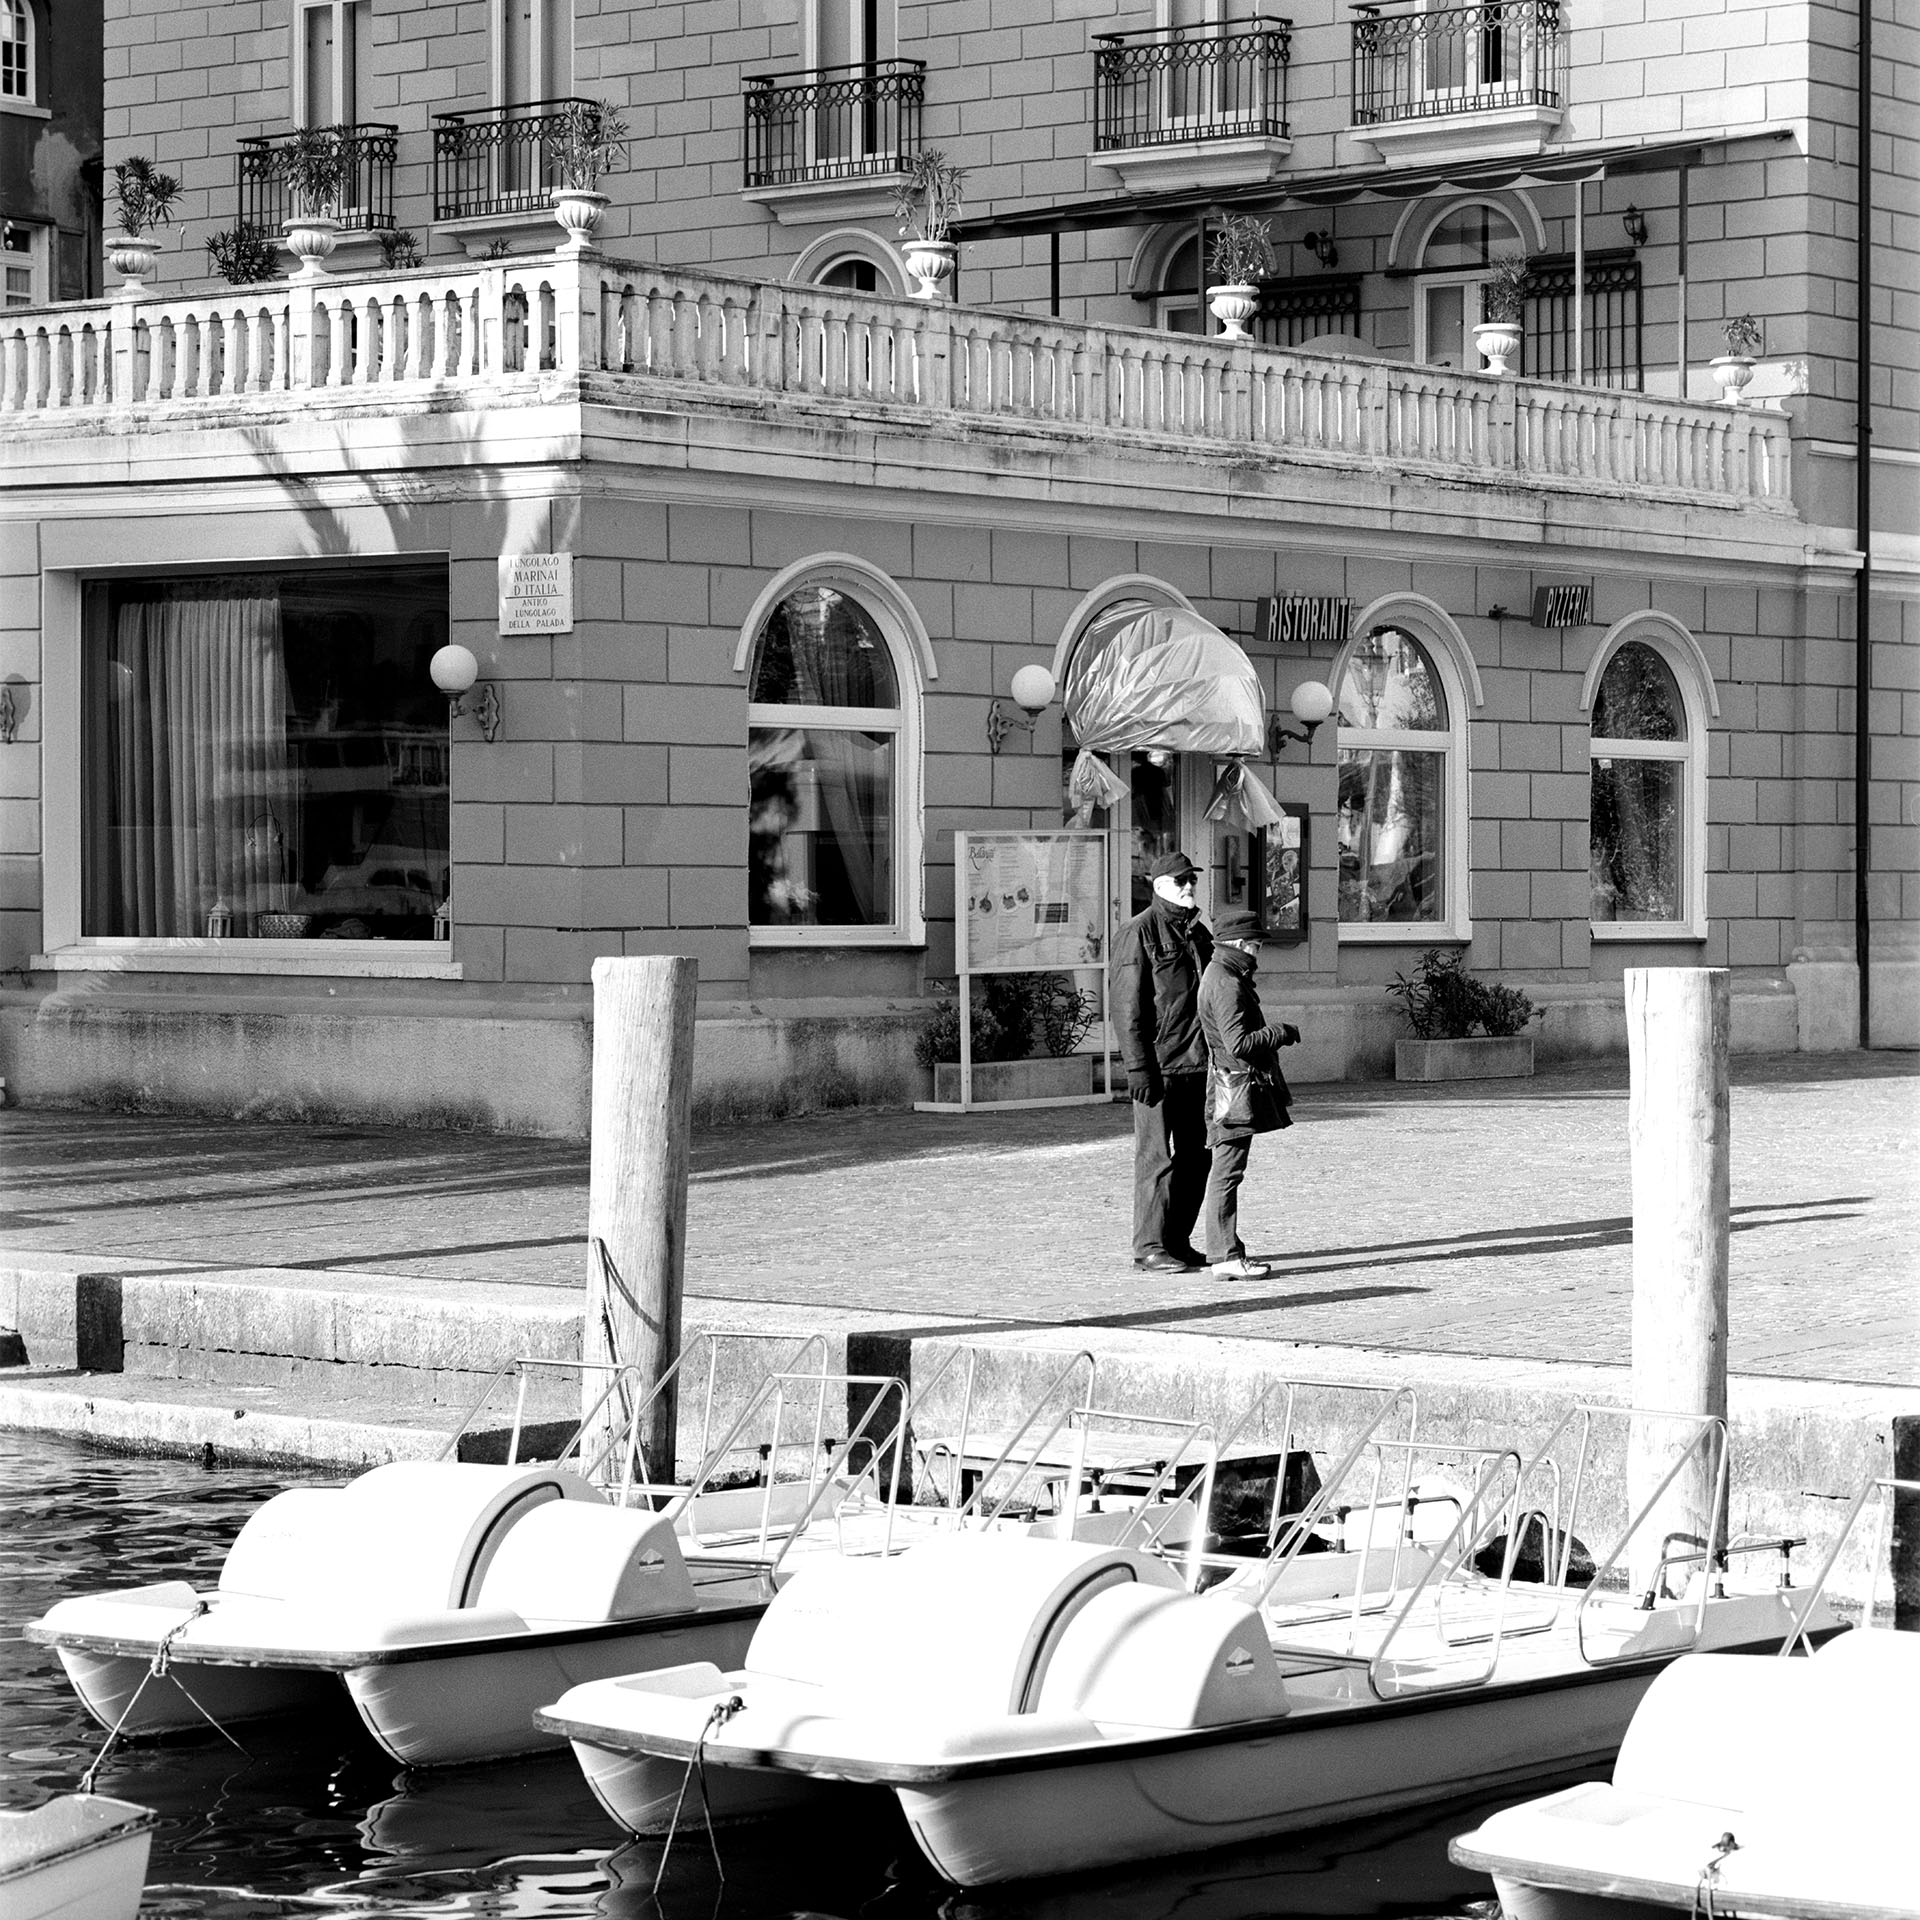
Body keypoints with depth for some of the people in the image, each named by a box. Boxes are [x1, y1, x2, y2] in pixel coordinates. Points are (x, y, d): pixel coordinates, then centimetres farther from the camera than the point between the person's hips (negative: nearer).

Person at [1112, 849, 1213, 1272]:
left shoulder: (1197, 932, 17)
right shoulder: (1139, 933, -7)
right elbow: (1127, 1007, -12)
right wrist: (1138, 1067, -18)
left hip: (1197, 1064, 8)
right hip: (1160, 1068, -8)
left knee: (1195, 1159, 10)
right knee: (1157, 1158, -6)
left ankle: (1178, 1241, 18)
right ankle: (1149, 1248, -2)